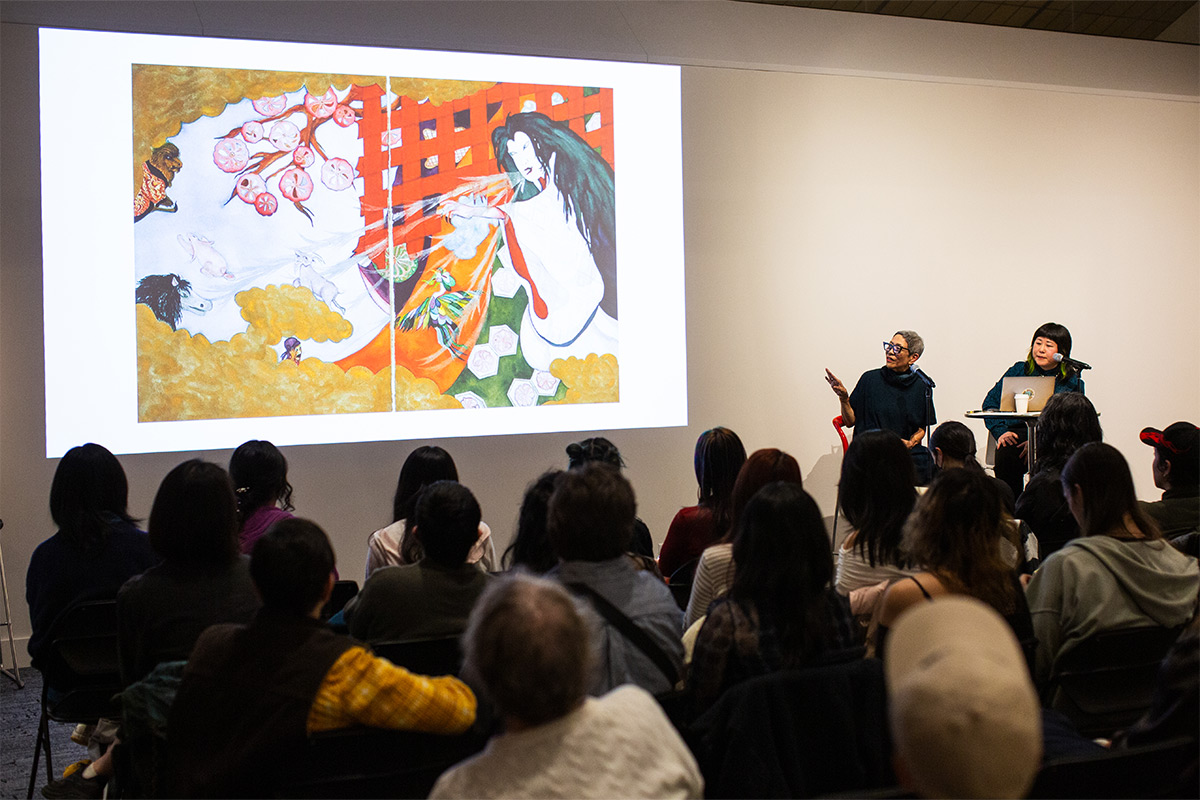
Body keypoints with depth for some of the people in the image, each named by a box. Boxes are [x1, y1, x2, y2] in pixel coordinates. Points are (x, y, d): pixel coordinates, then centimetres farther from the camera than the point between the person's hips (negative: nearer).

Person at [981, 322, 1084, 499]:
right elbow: (990, 402, 13)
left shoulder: (1072, 382, 11)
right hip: (1017, 434, 1)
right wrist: (1001, 432, -5)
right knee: (1006, 455, -33)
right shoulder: (1019, 371, 16)